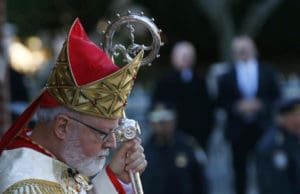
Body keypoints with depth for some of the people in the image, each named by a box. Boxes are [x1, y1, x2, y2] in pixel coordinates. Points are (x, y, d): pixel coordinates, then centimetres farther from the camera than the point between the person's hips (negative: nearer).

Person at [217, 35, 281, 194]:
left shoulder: (268, 72, 7)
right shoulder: (226, 77, 4)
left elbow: (276, 97, 6)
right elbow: (221, 102, 3)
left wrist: (260, 105, -11)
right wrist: (238, 107, -14)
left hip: (262, 127, 0)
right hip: (238, 129, 0)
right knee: (240, 166, 2)